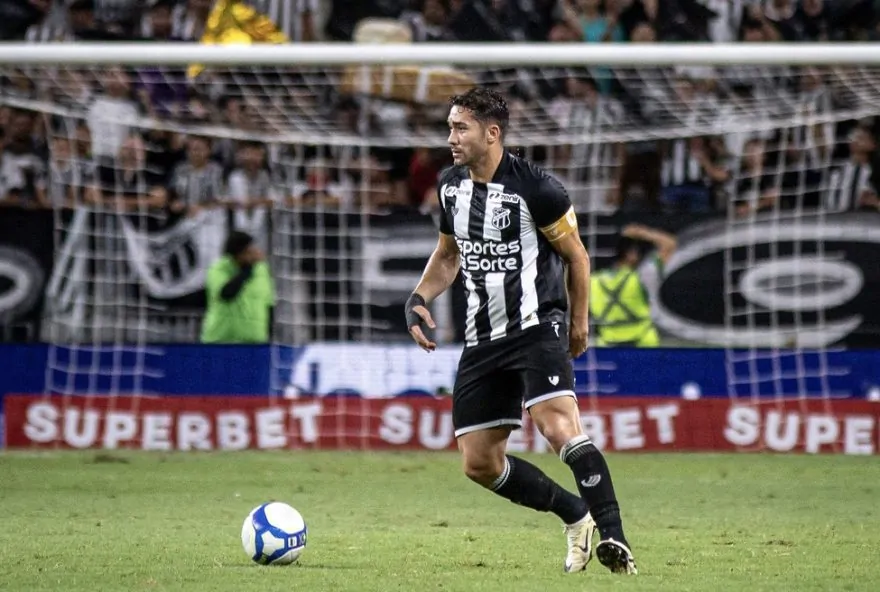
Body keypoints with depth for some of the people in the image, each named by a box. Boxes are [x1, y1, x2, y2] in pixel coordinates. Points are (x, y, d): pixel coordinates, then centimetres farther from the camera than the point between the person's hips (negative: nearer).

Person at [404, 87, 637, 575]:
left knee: (557, 425, -30)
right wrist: (419, 299, 7)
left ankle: (613, 537, -32)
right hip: (482, 338, 7)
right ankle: (577, 517, 23)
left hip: (537, 327, -7)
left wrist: (578, 323, 5)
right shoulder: (450, 186, 7)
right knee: (480, 465, 6)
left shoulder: (535, 187, -13)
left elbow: (575, 256, -1)